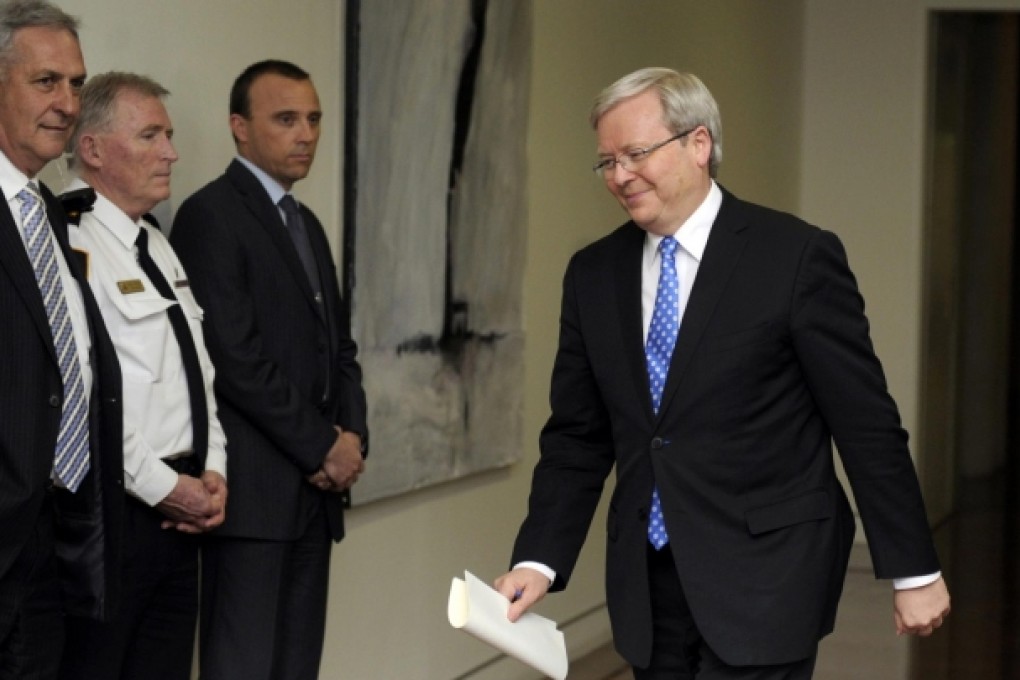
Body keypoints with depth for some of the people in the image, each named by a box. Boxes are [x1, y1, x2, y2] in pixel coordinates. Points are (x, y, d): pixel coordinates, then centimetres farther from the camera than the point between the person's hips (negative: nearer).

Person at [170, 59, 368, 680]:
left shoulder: (308, 224, 20)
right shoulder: (210, 215, -8)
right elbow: (234, 354, -16)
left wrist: (353, 436, 1)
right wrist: (322, 447, -11)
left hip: (315, 487, 8)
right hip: (255, 488, -8)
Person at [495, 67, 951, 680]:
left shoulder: (796, 256, -9)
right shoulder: (593, 274, 7)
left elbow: (868, 425, -7)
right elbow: (577, 439, 9)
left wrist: (914, 571, -4)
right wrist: (539, 561, -3)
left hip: (765, 577, -5)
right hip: (648, 586, 5)